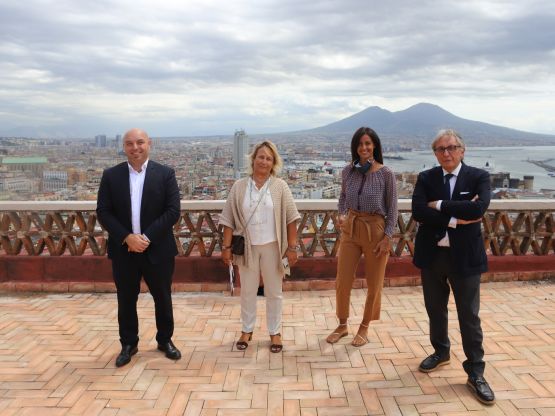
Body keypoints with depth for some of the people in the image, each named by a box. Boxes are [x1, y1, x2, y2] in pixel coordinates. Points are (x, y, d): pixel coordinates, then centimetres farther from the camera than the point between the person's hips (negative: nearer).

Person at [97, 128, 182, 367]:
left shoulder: (165, 174, -3)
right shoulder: (111, 175, 2)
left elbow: (173, 211, -9)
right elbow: (103, 212, -2)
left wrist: (147, 237, -16)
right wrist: (127, 238, -15)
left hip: (158, 249, -1)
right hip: (123, 250, 1)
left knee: (162, 298, 11)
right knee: (126, 300, 12)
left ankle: (165, 340, 30)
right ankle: (128, 344, 29)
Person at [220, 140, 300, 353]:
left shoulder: (280, 186, -3)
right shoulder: (239, 187, 0)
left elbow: (290, 218, -4)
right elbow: (229, 219, 1)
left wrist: (292, 247, -8)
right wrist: (226, 246, -2)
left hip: (272, 247, -1)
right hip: (247, 247, 1)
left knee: (273, 292, 10)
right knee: (247, 291, 14)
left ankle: (275, 332, 26)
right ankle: (247, 330, 31)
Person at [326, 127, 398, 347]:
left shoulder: (386, 174, -10)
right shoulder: (348, 171, 0)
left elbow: (392, 209, -5)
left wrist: (387, 237, -11)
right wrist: (341, 215, 0)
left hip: (376, 230, -3)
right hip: (350, 229, 3)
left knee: (374, 283, 10)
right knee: (342, 281, 7)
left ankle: (364, 327, 30)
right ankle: (342, 325, 28)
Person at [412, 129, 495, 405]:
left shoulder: (478, 177, -4)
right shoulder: (426, 178, 1)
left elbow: (479, 208, -23)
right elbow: (418, 212, -14)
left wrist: (440, 205, -17)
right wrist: (456, 218, -19)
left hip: (464, 256, -2)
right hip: (432, 254, 3)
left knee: (469, 316, 6)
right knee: (435, 310, 17)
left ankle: (475, 372, 20)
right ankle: (441, 352, 40)